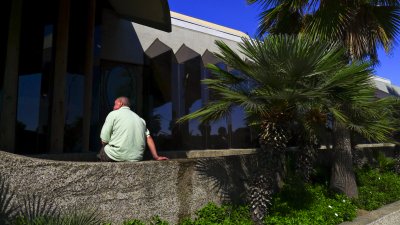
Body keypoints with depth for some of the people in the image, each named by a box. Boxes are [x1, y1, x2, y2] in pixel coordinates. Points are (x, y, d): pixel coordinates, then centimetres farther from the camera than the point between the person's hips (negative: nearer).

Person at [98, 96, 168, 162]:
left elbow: (104, 139, -3)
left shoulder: (113, 114, 3)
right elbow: (148, 138, 8)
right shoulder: (139, 118, 17)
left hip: (117, 156, -5)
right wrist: (156, 157, 6)